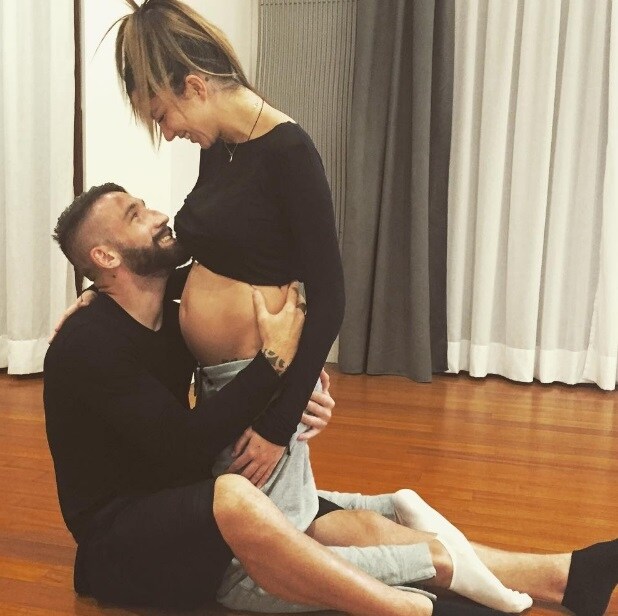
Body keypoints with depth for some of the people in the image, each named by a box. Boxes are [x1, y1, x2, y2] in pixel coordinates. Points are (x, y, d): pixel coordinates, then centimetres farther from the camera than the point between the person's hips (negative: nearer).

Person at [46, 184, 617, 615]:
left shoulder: (173, 320, 5)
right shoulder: (87, 344, -18)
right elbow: (184, 444, -26)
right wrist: (276, 358, -26)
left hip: (192, 518, 7)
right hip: (121, 543, -7)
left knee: (356, 526, -11)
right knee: (230, 497, -40)